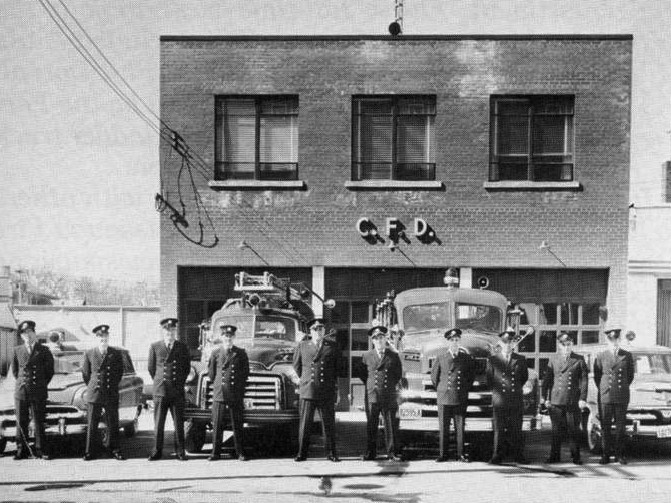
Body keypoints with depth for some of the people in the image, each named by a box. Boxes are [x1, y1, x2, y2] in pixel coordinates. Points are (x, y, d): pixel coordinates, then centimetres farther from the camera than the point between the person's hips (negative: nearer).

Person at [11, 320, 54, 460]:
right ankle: (21, 450, 10)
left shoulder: (43, 350, 5)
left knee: (39, 422, -2)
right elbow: (14, 371, 18)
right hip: (21, 391, 2)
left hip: (39, 393, -2)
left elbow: (50, 371, 10)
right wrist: (21, 383, 11)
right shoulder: (17, 350, 9)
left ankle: (40, 450, 4)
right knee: (21, 422, 3)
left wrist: (41, 385, 8)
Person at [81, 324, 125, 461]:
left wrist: (113, 386, 11)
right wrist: (91, 387, 10)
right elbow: (85, 373, 11)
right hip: (94, 394, -1)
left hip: (112, 394, 1)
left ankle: (113, 449, 15)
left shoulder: (116, 354, 5)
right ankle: (89, 451, 8)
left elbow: (120, 372, 13)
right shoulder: (89, 354, 3)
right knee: (92, 424, 1)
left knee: (113, 423, 4)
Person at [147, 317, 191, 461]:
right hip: (160, 390, 0)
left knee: (179, 423, 1)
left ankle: (180, 452, 8)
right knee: (158, 423, 2)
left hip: (178, 391, 0)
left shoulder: (182, 347, 7)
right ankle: (157, 451, 9)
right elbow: (151, 368, 13)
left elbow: (187, 367, 16)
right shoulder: (155, 347, 4)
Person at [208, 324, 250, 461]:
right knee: (217, 425, 0)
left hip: (236, 394, 0)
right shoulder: (215, 353, 7)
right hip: (219, 394, 0)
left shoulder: (241, 353, 7)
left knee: (237, 424, 2)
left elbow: (245, 372, 12)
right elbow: (211, 373, 15)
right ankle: (216, 453, 6)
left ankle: (240, 453, 7)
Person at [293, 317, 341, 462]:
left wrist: (336, 387, 13)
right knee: (305, 423, -1)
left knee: (329, 423, 2)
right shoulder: (302, 346, 8)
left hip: (327, 392, 0)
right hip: (308, 391, 0)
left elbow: (339, 367, 14)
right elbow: (296, 365, 19)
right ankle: (302, 453, 6)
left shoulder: (332, 346, 7)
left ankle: (331, 453, 10)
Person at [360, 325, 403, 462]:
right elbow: (363, 374, 16)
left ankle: (392, 453, 7)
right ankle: (370, 453, 9)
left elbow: (399, 374, 15)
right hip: (372, 395, 0)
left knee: (391, 425, 1)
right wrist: (371, 386, 11)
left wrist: (391, 386, 11)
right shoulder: (367, 355, 7)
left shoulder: (394, 355, 7)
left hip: (390, 396, 0)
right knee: (371, 426, 2)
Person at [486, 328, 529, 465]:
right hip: (499, 400, -1)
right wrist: (498, 391, 9)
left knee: (516, 429, 2)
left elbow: (524, 377, 18)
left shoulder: (520, 360, 8)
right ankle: (497, 456, 5)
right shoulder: (492, 360, 5)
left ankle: (518, 456, 10)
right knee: (499, 429, -1)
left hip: (517, 400, 1)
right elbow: (489, 380, 10)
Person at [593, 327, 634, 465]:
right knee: (605, 426, 1)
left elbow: (630, 375, 15)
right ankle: (605, 455, 7)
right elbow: (596, 376, 11)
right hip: (605, 396, -1)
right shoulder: (601, 357, 3)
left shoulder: (627, 356, 6)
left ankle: (619, 454, 11)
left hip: (622, 397, 1)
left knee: (621, 426, 3)